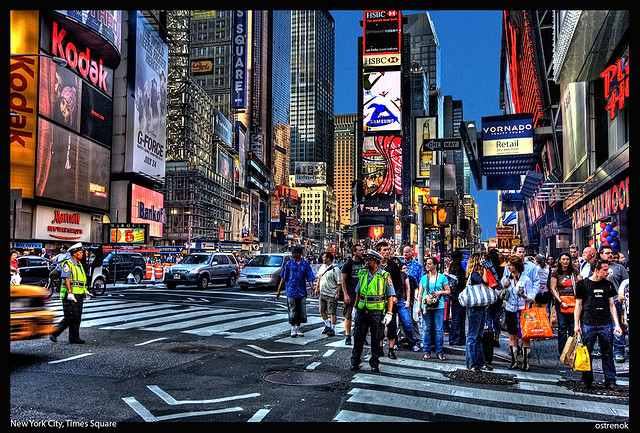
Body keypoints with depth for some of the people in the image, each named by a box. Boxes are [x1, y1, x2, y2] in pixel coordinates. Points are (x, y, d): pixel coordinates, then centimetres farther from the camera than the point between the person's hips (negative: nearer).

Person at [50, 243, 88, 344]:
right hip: (70, 295, -8)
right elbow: (66, 278, -18)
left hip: (79, 295, 8)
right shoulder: (68, 264, -9)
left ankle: (74, 338, 11)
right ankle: (54, 333, 3)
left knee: (77, 318, 7)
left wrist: (85, 291, 20)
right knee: (70, 317, -10)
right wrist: (70, 292, -26)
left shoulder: (79, 264, 18)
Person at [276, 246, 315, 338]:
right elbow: (284, 278, 6)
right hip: (291, 291, -1)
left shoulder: (306, 264, 3)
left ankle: (298, 328, 20)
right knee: (292, 311, -1)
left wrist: (312, 288, -14)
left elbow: (310, 278, 2)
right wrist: (278, 290, 4)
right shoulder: (289, 264, 3)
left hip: (302, 291, 1)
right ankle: (293, 330, 9)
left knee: (301, 311, 5)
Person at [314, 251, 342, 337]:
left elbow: (339, 283, -12)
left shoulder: (335, 270, -13)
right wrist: (317, 288, 19)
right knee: (322, 311, 13)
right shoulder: (322, 267, 10)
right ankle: (327, 325, 31)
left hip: (331, 295, -7)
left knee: (332, 312, -3)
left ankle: (332, 329, 6)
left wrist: (337, 293, -18)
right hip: (322, 294, 8)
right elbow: (319, 278, 24)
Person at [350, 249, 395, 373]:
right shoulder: (362, 274, 8)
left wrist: (389, 313, -9)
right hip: (362, 310, 3)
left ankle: (375, 363, 17)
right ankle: (354, 362, 18)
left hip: (377, 312, -3)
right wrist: (355, 308, 14)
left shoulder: (385, 276, -4)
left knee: (376, 339, 5)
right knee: (358, 337, 6)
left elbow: (390, 296, -3)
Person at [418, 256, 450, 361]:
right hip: (426, 306, 2)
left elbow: (448, 291, 7)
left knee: (439, 329, -2)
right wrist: (419, 307, 3)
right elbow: (420, 293, 10)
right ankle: (426, 351, 13)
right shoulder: (424, 278, 10)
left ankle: (439, 352, 7)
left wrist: (440, 292, -12)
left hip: (439, 306, -2)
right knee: (426, 329, 4)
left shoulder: (442, 277, 4)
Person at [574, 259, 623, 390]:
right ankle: (587, 380, 16)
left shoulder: (608, 285, 10)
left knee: (608, 353, 5)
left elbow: (612, 305, 13)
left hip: (606, 325, 3)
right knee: (586, 353, 3)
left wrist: (617, 324, 5)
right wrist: (576, 324, -2)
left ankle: (610, 381, 14)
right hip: (587, 324, -3)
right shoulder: (582, 284, 0)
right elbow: (578, 305, 3)